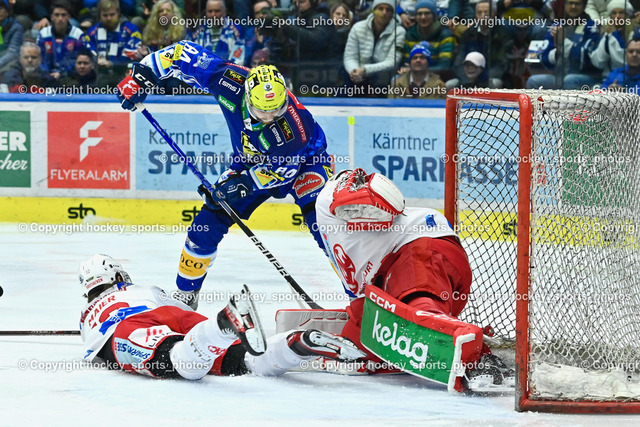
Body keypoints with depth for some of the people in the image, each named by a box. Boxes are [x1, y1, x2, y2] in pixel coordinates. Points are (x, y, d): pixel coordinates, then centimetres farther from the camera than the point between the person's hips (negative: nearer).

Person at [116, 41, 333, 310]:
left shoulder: (294, 126, -40)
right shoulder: (231, 82, -33)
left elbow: (283, 169, -25)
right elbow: (184, 53, -22)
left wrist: (244, 183, -32)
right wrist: (142, 76, -23)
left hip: (303, 158, -4)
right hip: (251, 160, 4)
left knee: (320, 220, -24)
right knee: (209, 221, -3)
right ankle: (186, 294, 14)